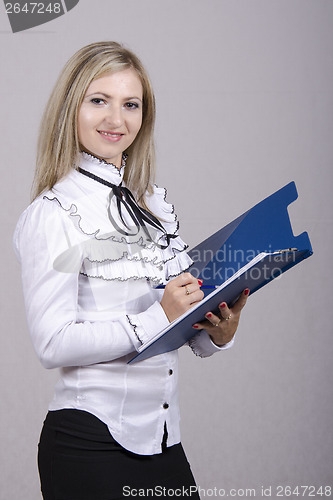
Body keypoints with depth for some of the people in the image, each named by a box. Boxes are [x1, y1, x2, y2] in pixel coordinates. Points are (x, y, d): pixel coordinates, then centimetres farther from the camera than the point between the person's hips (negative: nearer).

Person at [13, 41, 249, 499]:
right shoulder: (52, 213, -10)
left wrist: (218, 332, -5)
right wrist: (157, 318, -23)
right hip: (90, 441, -6)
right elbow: (52, 344, -18)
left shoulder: (154, 203, 12)